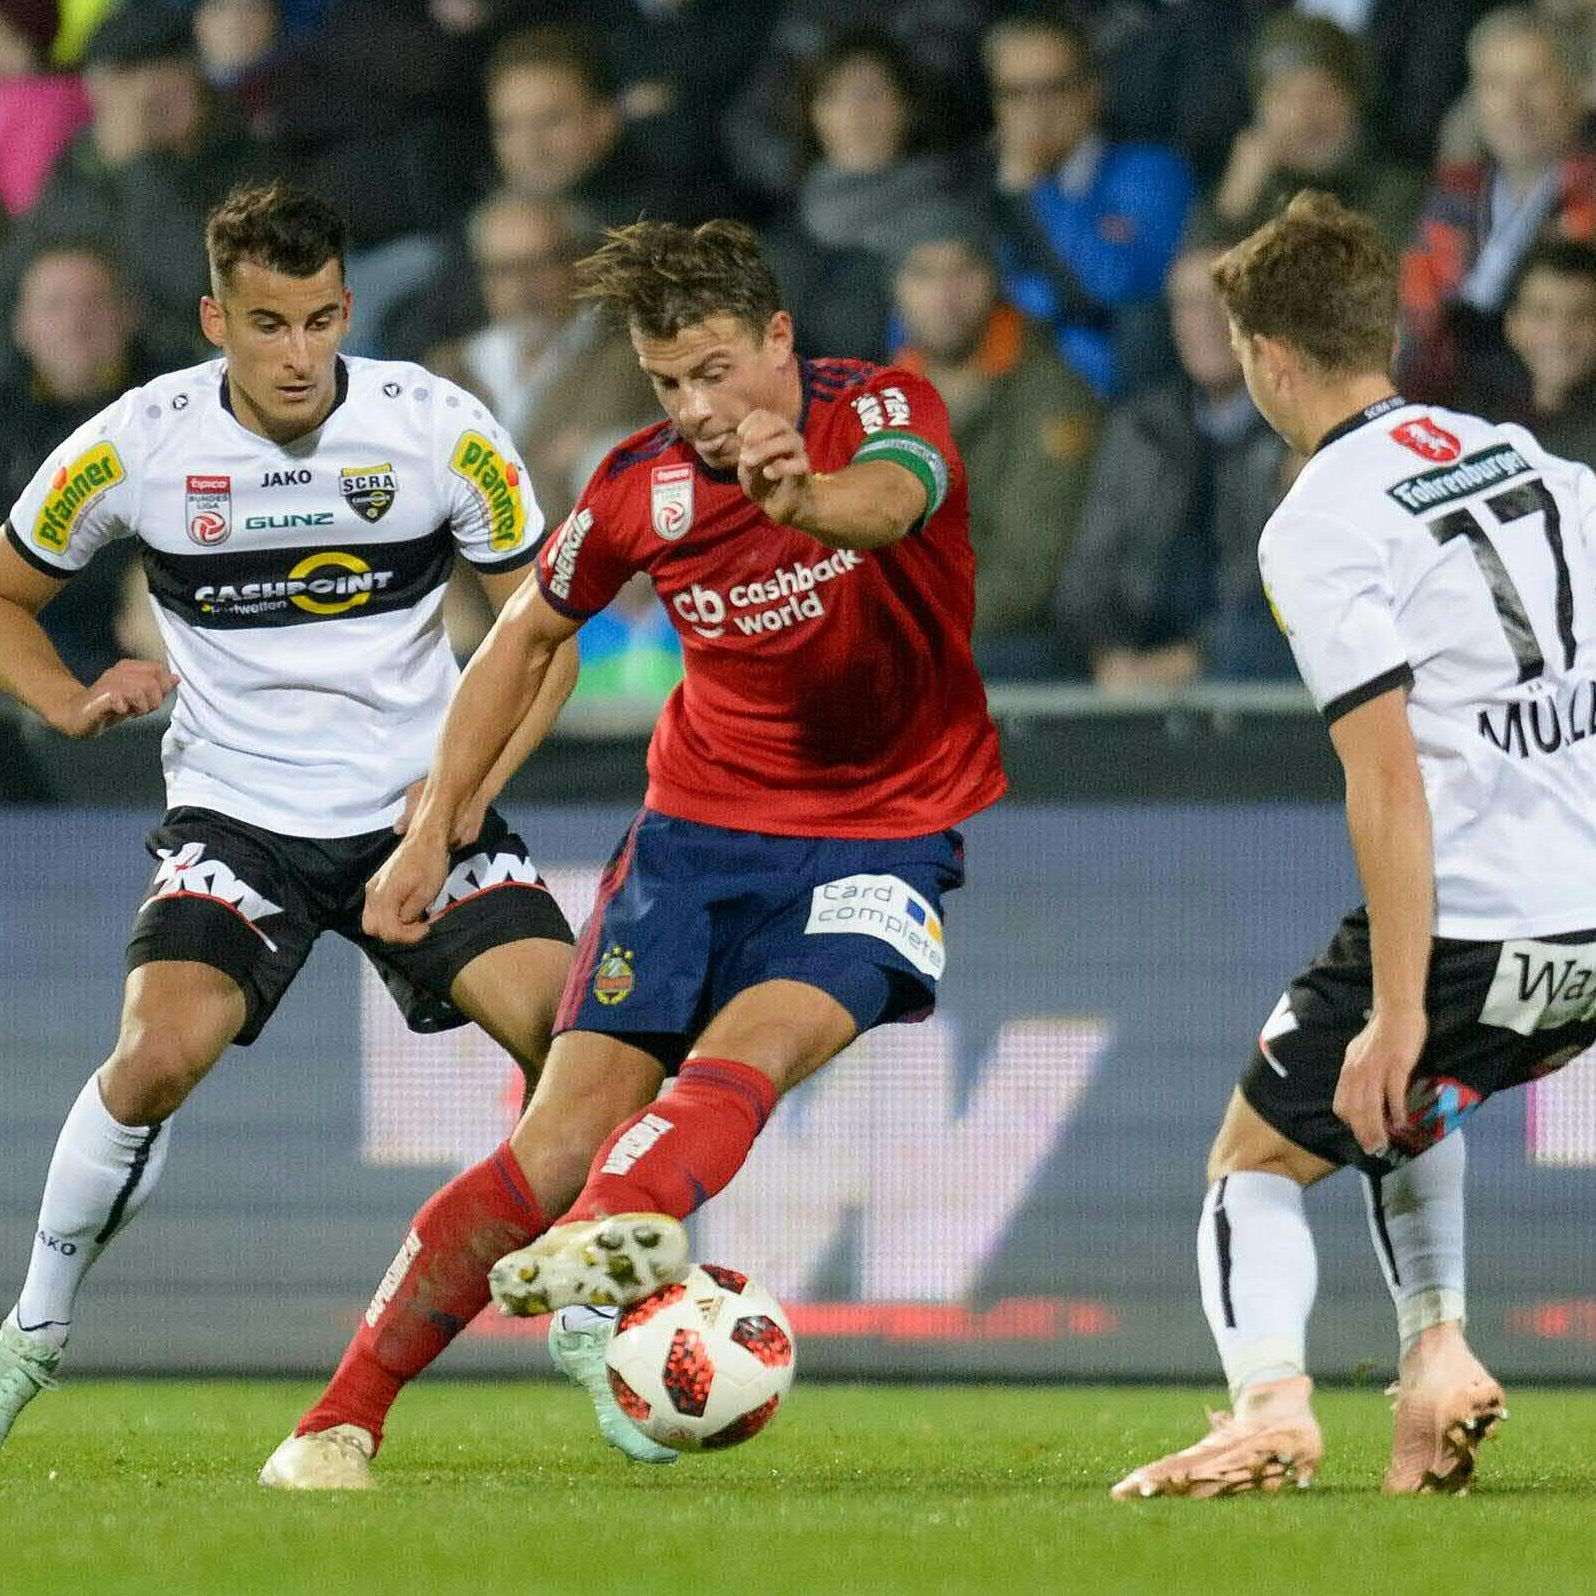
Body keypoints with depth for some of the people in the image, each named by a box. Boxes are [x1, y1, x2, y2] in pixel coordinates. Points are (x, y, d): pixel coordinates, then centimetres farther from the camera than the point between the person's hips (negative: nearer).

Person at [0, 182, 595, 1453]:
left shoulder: (439, 430, -9)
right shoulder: (136, 445, -8)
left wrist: (474, 779, -13)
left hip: (419, 811, 1)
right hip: (235, 813, -1)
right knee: (159, 1056, -24)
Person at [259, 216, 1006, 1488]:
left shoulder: (884, 412, -14)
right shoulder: (641, 488, -4)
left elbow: (891, 501, -39)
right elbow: (529, 633, 14)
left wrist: (803, 500, -63)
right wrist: (433, 826, 11)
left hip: (888, 833, -2)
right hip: (700, 821, 2)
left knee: (755, 1044, -31)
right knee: (570, 1127, -9)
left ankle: (630, 1221, -57)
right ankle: (342, 1423, -5)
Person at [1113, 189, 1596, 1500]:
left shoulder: (1319, 529, -10)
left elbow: (1389, 781, -16)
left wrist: (1398, 1013, -16)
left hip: (1470, 928, -7)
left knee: (1256, 1160, 10)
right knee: (1407, 1104, 33)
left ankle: (1271, 1400, -13)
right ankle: (1438, 1356, 16)